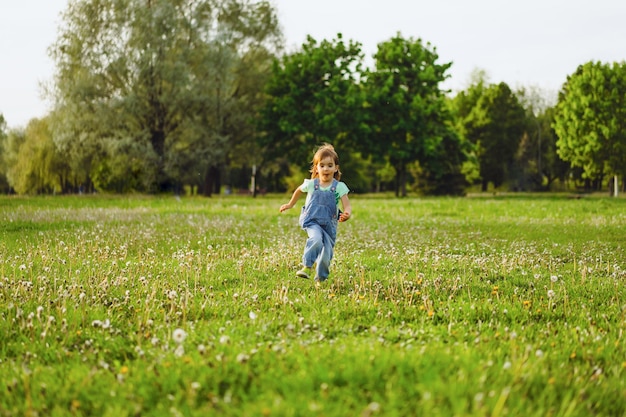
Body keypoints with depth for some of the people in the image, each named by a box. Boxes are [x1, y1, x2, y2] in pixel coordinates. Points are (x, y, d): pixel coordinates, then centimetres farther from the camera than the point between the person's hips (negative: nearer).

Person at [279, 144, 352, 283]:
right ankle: (307, 266, -25)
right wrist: (290, 205, 30)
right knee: (316, 238, -33)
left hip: (329, 225, 1)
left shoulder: (339, 187, -6)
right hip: (312, 221, -1)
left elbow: (347, 206, -13)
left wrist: (347, 214, -36)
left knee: (326, 255, 4)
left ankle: (321, 278, 27)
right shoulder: (311, 184, -2)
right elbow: (299, 191, 20)